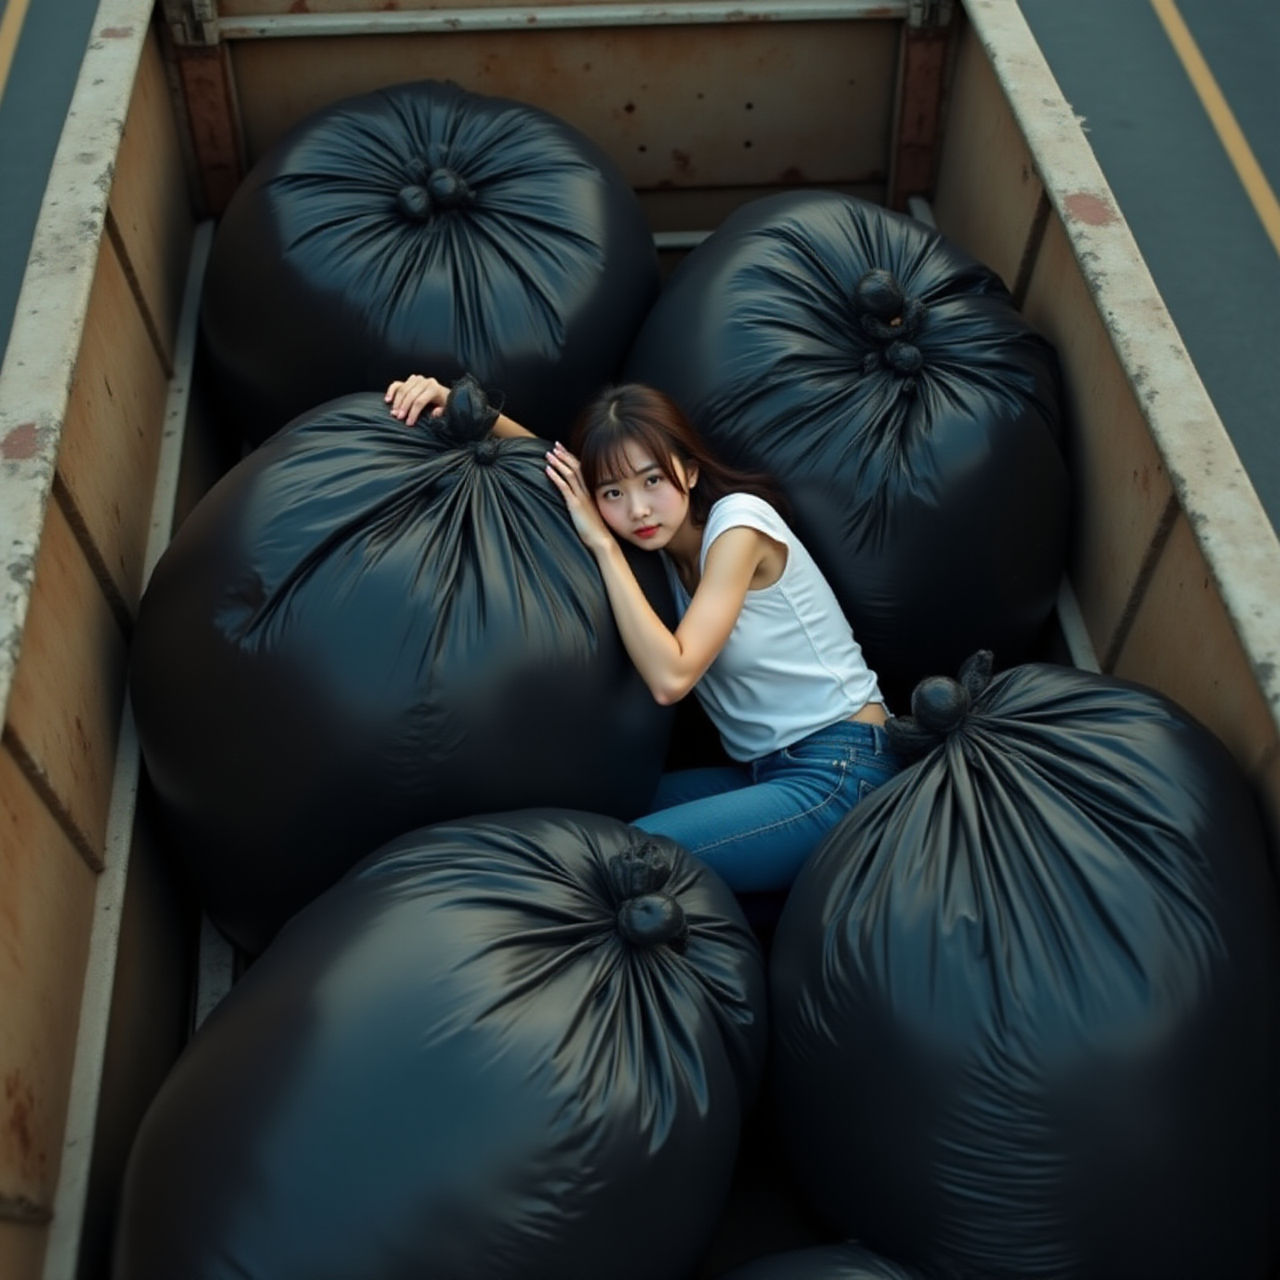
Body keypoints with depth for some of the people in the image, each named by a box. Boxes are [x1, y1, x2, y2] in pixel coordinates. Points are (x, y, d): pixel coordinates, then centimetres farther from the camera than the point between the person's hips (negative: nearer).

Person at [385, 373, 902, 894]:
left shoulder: (738, 521, -16)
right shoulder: (663, 529, 6)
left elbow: (670, 678, -24)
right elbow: (555, 461, 15)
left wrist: (604, 544, -20)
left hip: (836, 772, -8)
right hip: (763, 771, 8)